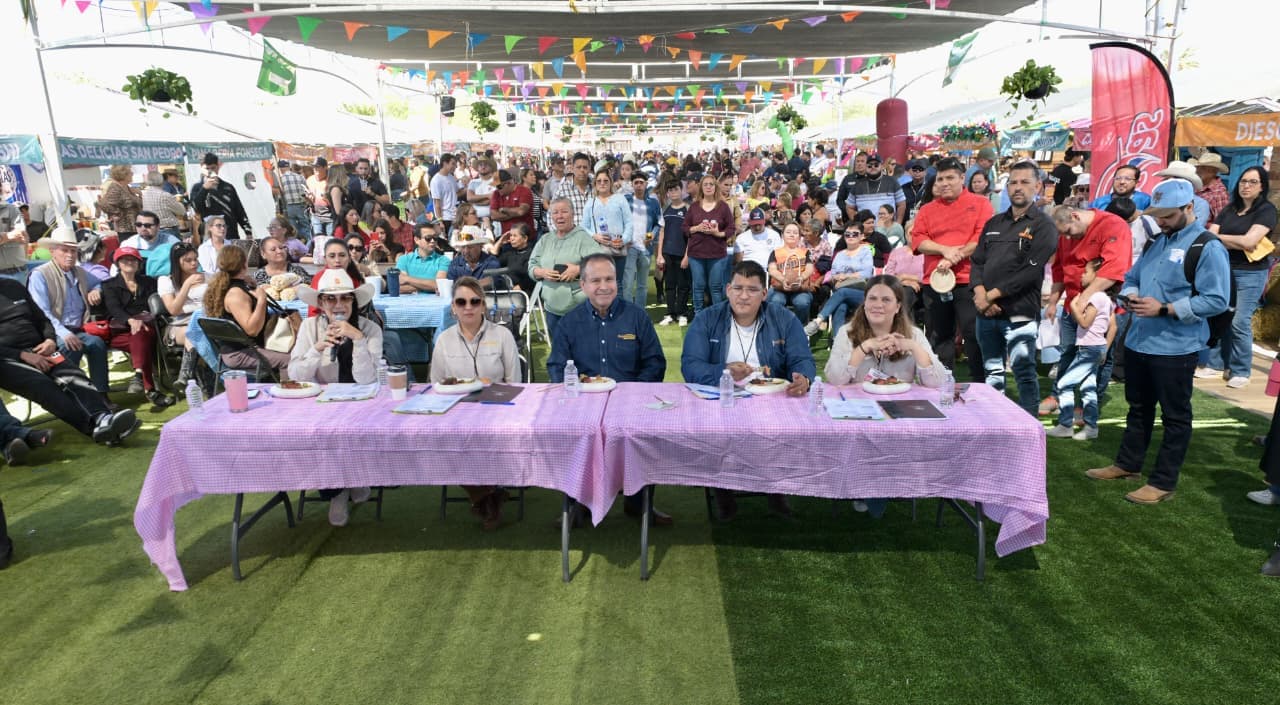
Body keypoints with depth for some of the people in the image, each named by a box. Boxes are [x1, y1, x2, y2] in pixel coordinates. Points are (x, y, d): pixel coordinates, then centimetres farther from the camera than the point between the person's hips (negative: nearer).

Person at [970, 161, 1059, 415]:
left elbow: (1030, 270, -13)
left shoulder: (1043, 226, -2)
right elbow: (977, 261, 11)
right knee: (992, 372, 14)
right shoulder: (994, 223, 16)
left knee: (1024, 373, -5)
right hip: (986, 312, 6)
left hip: (1020, 313, -6)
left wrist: (993, 294, -14)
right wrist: (979, 292, -8)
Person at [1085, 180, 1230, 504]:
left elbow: (1216, 300, -18)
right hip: (1138, 342, 7)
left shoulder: (1208, 247, -12)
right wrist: (1130, 296, -5)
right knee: (1138, 408, 20)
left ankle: (1163, 482, 14)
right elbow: (1131, 278, 18)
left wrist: (1164, 309, -23)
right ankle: (1127, 464, 34)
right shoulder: (1155, 241, 12)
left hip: (1176, 348, -7)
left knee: (1175, 416, 6)